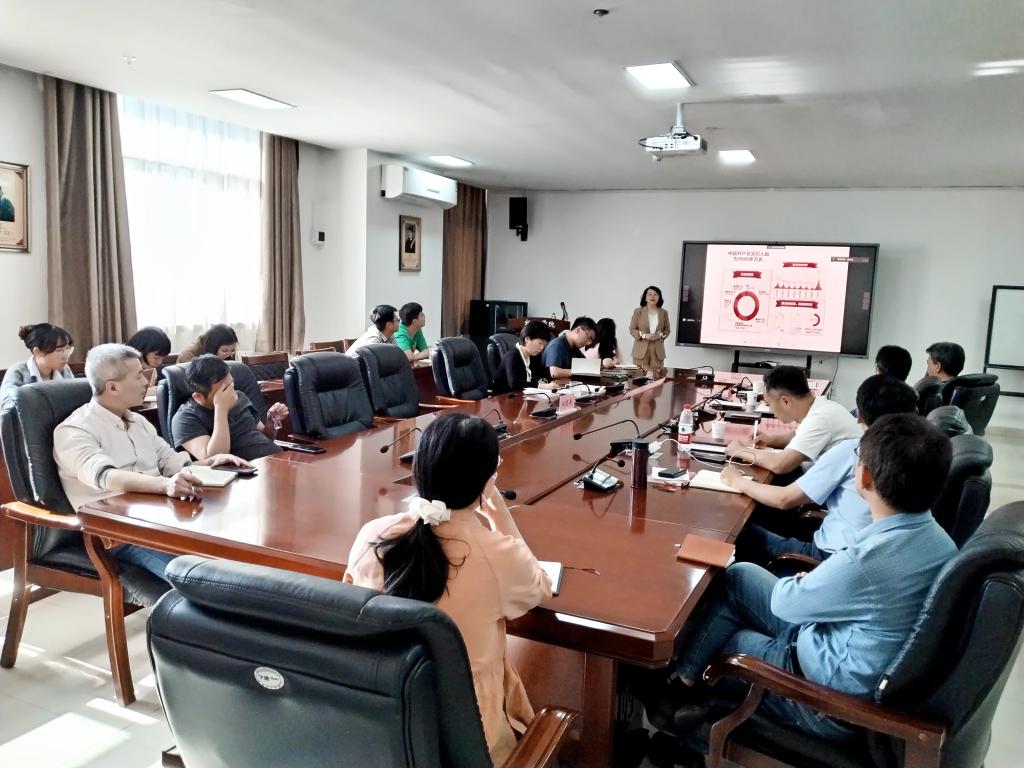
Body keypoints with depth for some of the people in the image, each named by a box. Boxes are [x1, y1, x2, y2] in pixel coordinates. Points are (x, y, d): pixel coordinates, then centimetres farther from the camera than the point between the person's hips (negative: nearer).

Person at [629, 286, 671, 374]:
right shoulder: (638, 311, 0)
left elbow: (667, 330, 12)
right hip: (641, 350, -2)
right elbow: (632, 329, 0)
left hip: (657, 350, 2)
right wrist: (644, 335, -15)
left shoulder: (664, 312, 7)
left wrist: (660, 335, -10)